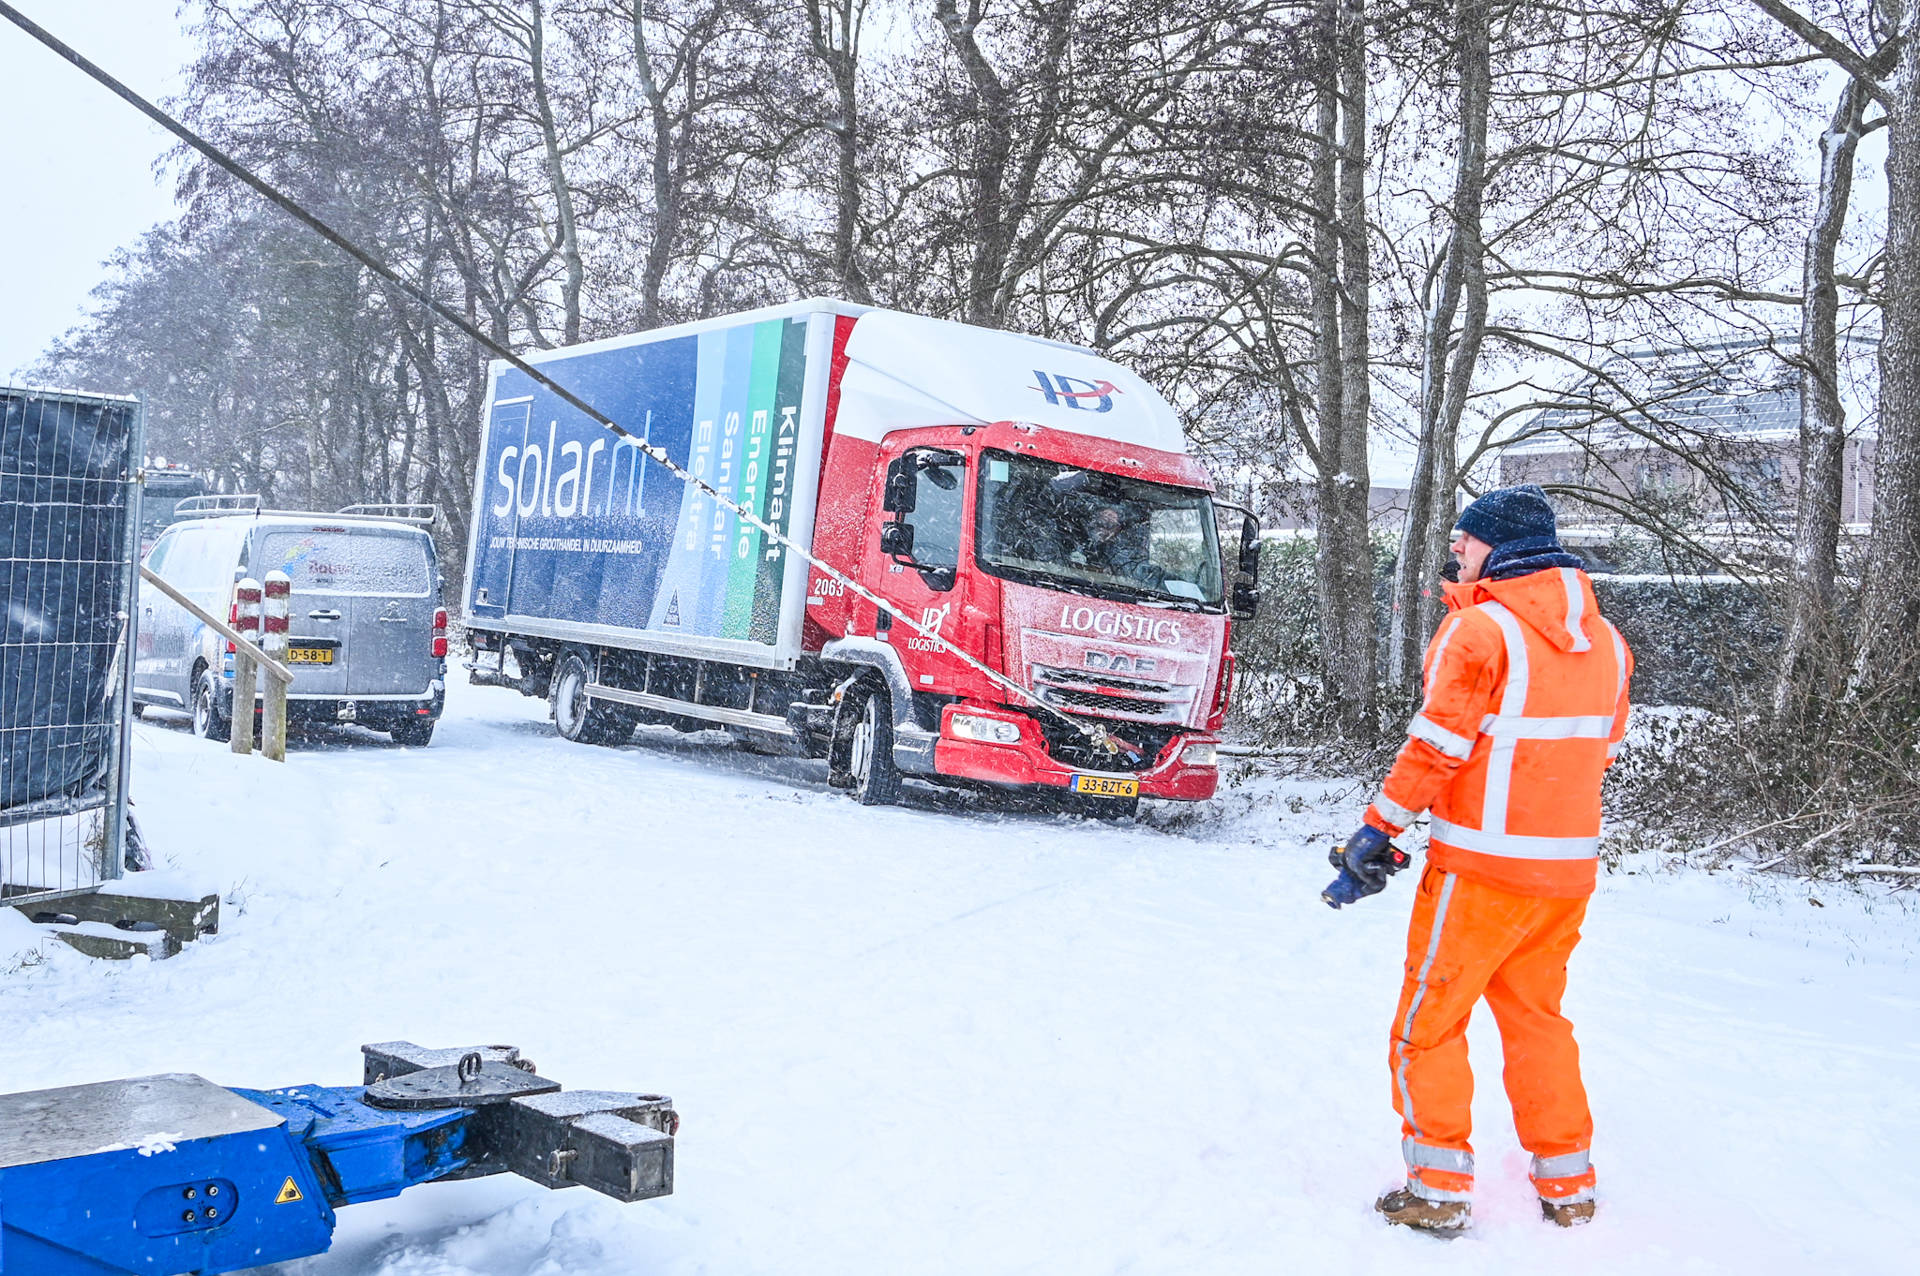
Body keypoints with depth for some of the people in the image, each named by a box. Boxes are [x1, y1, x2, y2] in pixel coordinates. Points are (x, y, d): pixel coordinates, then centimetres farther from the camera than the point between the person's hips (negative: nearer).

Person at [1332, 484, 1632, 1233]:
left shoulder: (1481, 628, -14)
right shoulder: (1603, 638, 8)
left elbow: (1436, 747, -17)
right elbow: (1602, 751, 16)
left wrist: (1379, 830, -10)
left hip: (1480, 868, -7)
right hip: (1569, 866, 7)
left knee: (1428, 1023, 6)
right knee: (1536, 1017, 20)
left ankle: (1439, 1188, 8)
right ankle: (1568, 1185, 26)